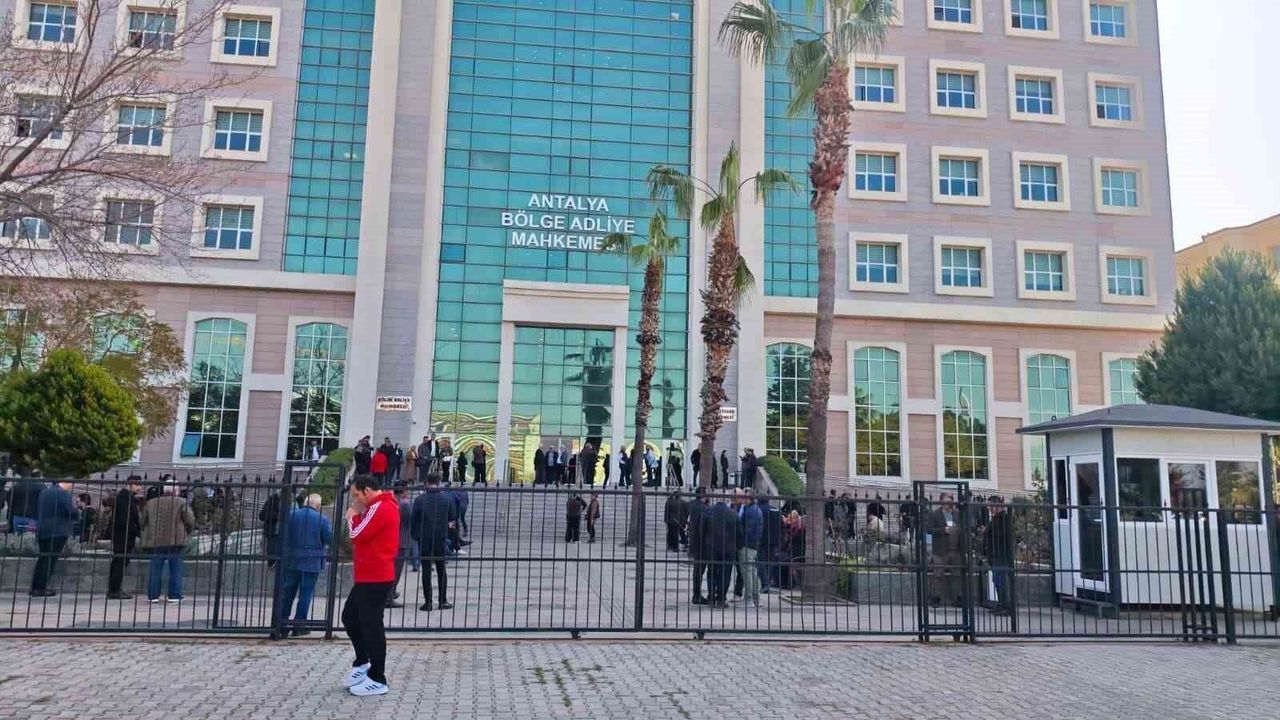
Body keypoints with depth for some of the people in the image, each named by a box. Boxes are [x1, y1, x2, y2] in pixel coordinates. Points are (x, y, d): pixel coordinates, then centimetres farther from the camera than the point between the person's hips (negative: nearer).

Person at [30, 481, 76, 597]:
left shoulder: (44, 491, 13)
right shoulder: (63, 493, -14)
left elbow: (37, 510, 20)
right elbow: (72, 512, -17)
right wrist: (74, 506, 2)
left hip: (42, 530, 8)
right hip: (58, 531, -8)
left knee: (43, 558, 15)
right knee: (51, 560, -4)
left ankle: (35, 587, 18)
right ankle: (41, 588, -6)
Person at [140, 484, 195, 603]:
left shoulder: (151, 503, 11)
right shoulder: (181, 503, -2)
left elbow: (142, 521, 14)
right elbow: (190, 521, -7)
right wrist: (186, 532, 12)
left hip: (155, 541, 3)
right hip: (175, 541, -3)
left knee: (155, 569, 9)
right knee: (176, 569, 4)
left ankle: (153, 595, 9)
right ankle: (174, 595, 3)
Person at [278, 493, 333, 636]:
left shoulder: (291, 515, 0)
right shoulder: (322, 519, -9)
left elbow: (284, 536, 3)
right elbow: (330, 540, -6)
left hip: (291, 561, 3)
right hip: (312, 563, -3)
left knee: (287, 592, 13)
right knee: (305, 594, 4)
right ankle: (299, 626, 6)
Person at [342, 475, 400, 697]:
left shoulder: (380, 508, -17)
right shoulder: (378, 507, 17)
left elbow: (357, 535, -20)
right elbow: (364, 536, 17)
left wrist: (352, 517, -2)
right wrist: (356, 516, 3)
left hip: (375, 578, -11)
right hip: (368, 577, 11)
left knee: (371, 625, -5)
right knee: (350, 617, 19)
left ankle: (377, 680, 3)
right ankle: (362, 663, 30)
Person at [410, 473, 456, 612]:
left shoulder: (420, 499, -6)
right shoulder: (447, 499, -1)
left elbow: (413, 519, -3)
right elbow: (453, 519, 5)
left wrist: (415, 535, 10)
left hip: (424, 540, -1)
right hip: (441, 539, 1)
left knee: (426, 570, 5)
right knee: (441, 570, 12)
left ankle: (427, 602, 4)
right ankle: (443, 601, 11)